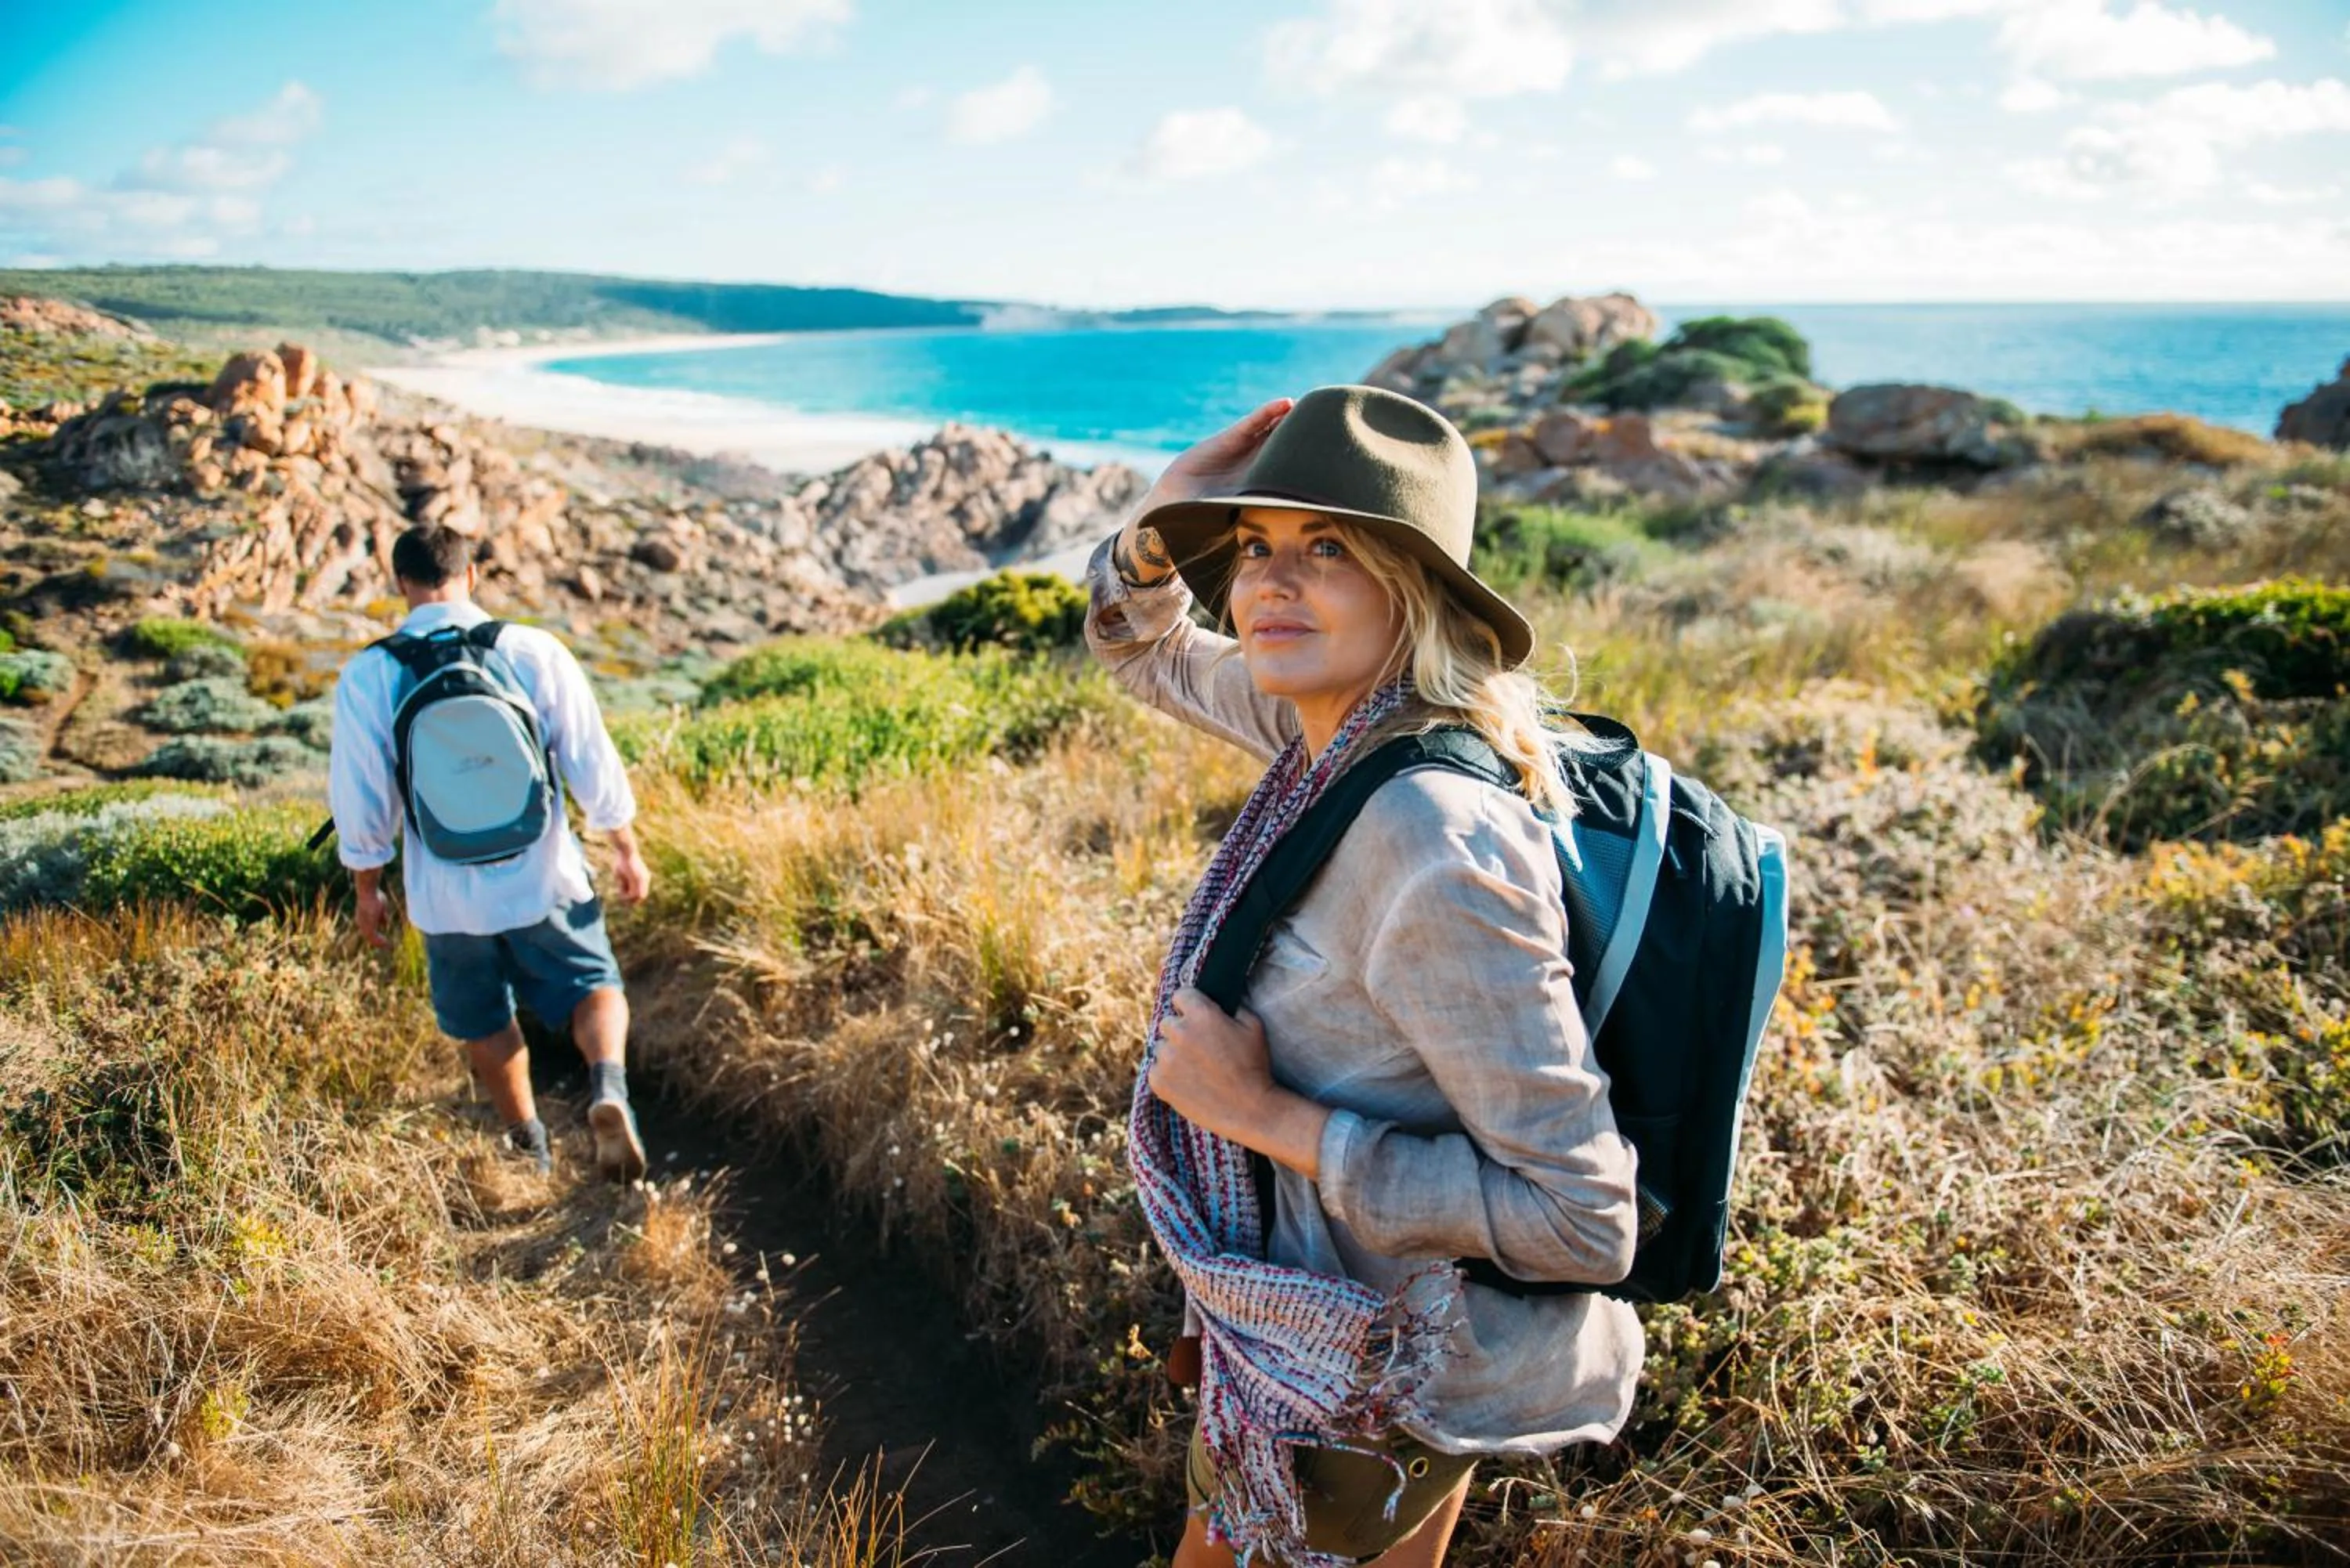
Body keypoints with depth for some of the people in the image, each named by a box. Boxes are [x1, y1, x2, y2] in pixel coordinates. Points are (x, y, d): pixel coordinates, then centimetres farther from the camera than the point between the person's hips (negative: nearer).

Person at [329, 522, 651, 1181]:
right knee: (594, 987, 15)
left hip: (447, 896, 1)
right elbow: (592, 764, -6)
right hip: (541, 879, -1)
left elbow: (360, 802, -3)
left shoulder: (367, 677, -8)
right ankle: (609, 1085, -13)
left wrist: (367, 889, 12)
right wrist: (626, 851, 7)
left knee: (485, 1025, 21)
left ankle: (530, 1144, 37)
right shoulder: (534, 651, -10)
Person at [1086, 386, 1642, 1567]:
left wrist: (1263, 1114, -27)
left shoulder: (1436, 844, -34)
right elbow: (1144, 649, 11)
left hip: (1371, 1398, -8)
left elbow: (1583, 1222, -30)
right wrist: (1167, 517, -11)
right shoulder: (1340, 726, -8)